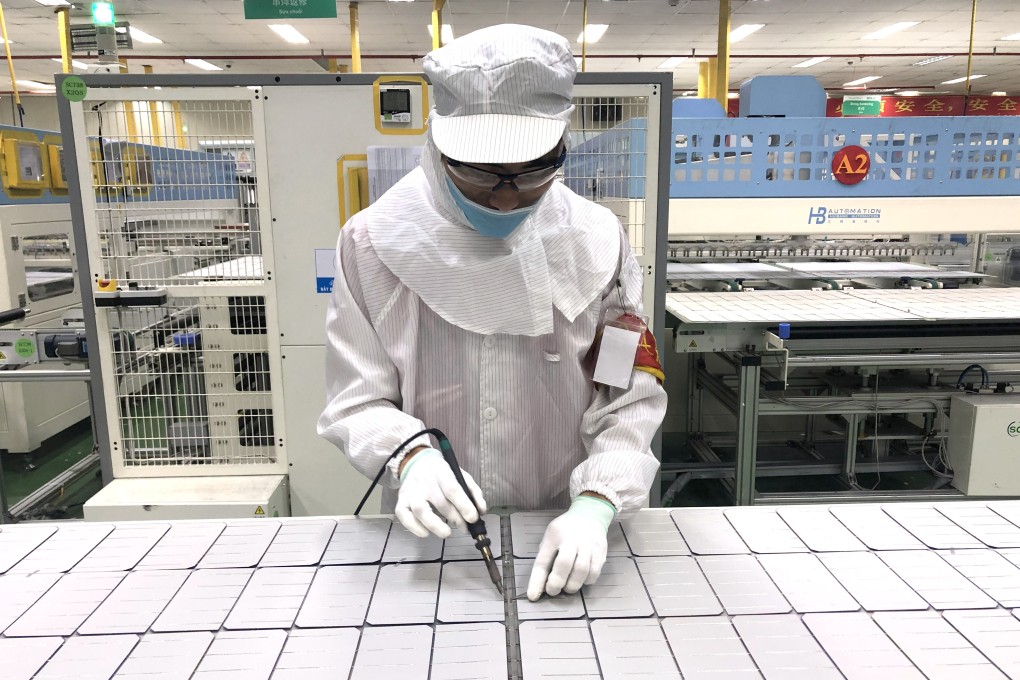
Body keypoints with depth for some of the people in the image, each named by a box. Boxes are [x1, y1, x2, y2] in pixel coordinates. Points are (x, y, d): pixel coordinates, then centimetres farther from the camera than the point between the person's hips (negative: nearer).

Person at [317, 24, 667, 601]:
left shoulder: (598, 241, -8)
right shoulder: (374, 243, -11)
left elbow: (631, 400, -7)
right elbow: (358, 400, -7)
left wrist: (595, 506, -22)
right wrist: (409, 455, -26)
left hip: (563, 535, -1)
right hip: (428, 533, 2)